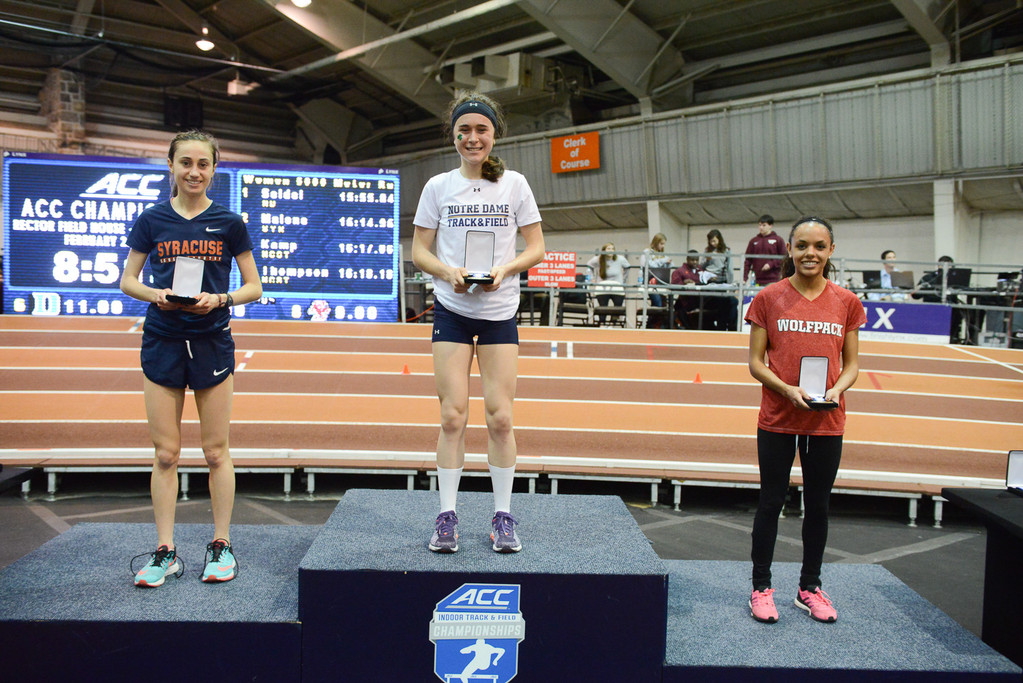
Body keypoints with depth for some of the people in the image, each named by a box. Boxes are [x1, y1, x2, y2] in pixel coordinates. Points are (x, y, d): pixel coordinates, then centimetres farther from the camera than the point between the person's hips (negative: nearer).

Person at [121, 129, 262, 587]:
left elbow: (254, 287, 4)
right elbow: (128, 280, 10)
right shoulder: (152, 220, 5)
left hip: (212, 342, -1)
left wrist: (219, 299, -14)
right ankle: (165, 551, 13)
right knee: (165, 453, 4)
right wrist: (154, 294, -11)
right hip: (162, 342, 1)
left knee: (215, 451, 4)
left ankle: (221, 545, 16)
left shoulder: (228, 223, 2)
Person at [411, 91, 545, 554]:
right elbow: (419, 251, 5)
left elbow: (536, 247, 4)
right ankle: (447, 516, 8)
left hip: (500, 312, 0)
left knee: (500, 417, -1)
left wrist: (505, 269, -15)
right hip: (451, 310, 0)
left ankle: (503, 516, 12)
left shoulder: (514, 184, 4)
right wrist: (448, 272, -15)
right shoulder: (438, 187, 4)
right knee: (453, 415, -3)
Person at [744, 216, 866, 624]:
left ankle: (810, 587, 27)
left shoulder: (846, 302, 3)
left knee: (818, 505, 12)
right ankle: (761, 588, 17)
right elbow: (755, 362, -2)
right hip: (777, 419, -2)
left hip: (827, 422, 2)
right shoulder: (769, 299, -3)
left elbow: (851, 363, 7)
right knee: (771, 502, 5)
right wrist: (788, 390, -18)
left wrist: (836, 390, -13)